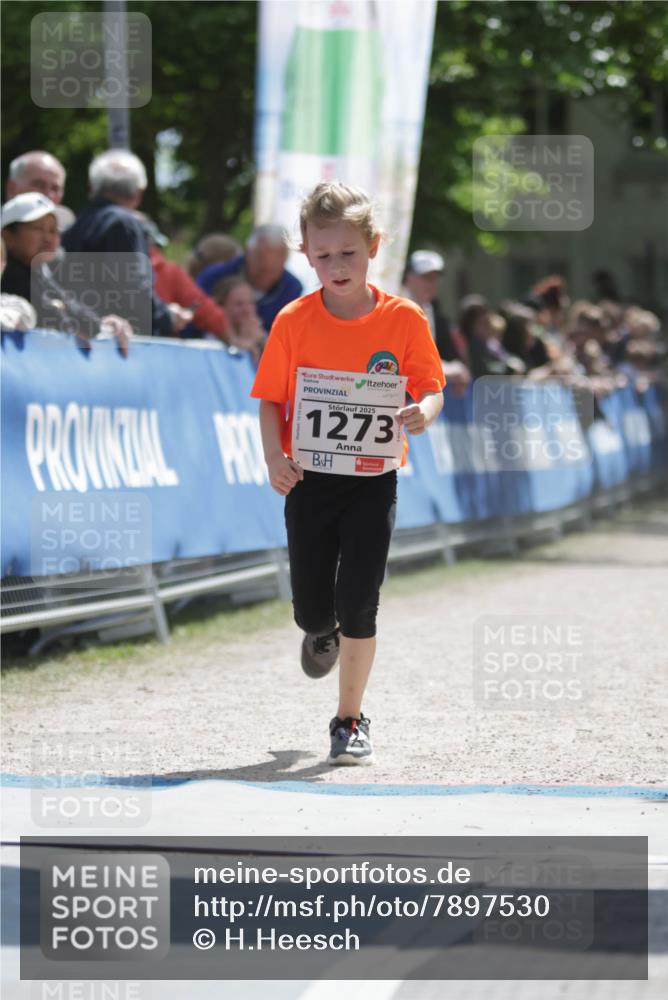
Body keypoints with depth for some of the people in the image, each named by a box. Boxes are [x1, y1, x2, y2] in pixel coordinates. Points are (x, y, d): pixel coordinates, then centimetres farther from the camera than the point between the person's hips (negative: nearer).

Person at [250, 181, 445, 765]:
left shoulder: (403, 319, -7)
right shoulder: (293, 322, -4)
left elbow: (432, 389, -1)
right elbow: (271, 399, 2)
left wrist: (423, 413, -25)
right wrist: (275, 457, -14)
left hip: (373, 477, -1)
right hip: (310, 477, 1)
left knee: (357, 604, -6)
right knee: (311, 608, 7)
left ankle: (350, 718, 11)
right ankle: (324, 631, 46)